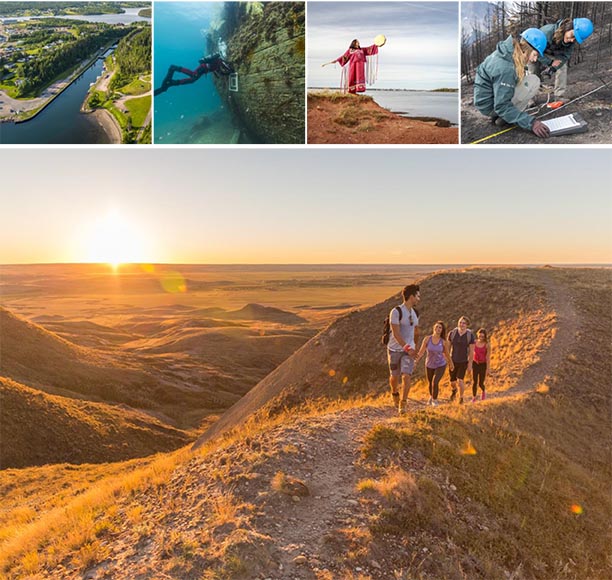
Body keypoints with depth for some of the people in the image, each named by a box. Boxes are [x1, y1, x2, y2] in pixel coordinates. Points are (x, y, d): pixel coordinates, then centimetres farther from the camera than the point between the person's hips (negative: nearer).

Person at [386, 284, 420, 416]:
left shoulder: (415, 314, 7)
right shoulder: (396, 312, -15)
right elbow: (396, 334, -21)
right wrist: (407, 348, -26)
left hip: (409, 349, 4)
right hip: (395, 349, -4)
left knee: (406, 376, -9)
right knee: (394, 376, 10)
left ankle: (402, 404, -1)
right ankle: (394, 393, 41)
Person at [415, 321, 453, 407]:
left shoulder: (444, 341, -16)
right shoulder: (427, 339, -16)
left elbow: (447, 353, 0)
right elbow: (421, 352, -14)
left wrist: (451, 363, 13)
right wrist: (415, 361, -28)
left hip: (440, 365, -2)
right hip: (429, 365, 2)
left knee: (435, 382, -19)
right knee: (430, 383, 19)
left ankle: (434, 400, 8)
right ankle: (431, 396, 52)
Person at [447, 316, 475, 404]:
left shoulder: (470, 335, -15)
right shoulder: (452, 333, -10)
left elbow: (472, 351, -10)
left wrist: (470, 364, -10)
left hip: (464, 362, -2)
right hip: (453, 361, 2)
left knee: (460, 380, -15)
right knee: (452, 382, 11)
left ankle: (461, 397, 13)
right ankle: (454, 390, 49)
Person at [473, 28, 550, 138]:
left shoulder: (508, 50, -3)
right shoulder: (506, 67, -29)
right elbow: (502, 106, -29)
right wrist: (530, 122, -33)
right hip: (490, 105, -9)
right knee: (533, 81, -12)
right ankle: (504, 118, -7)